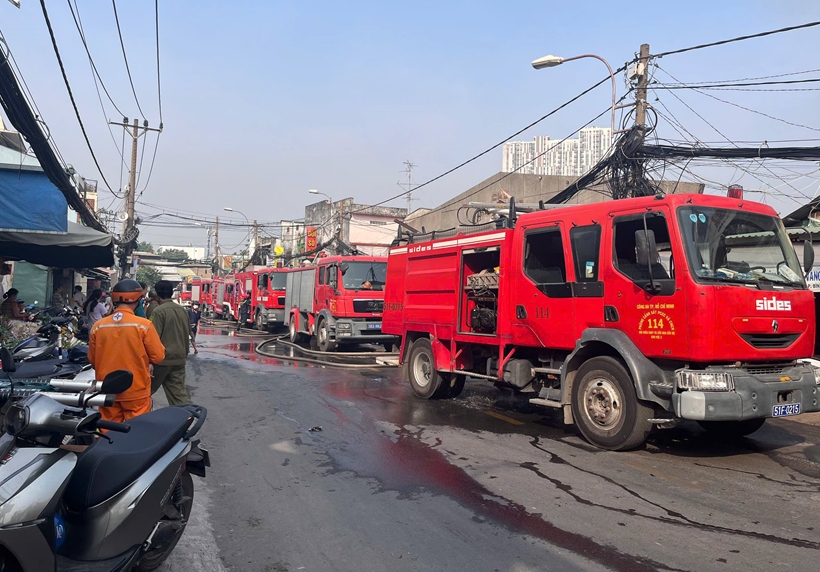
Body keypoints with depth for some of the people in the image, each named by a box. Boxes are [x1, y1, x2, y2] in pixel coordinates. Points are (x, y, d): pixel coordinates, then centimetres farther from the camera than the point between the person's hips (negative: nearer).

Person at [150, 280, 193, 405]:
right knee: (179, 393, 5)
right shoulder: (183, 310, 8)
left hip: (162, 358, -6)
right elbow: (188, 334, 16)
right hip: (179, 358, 6)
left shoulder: (158, 311, -13)